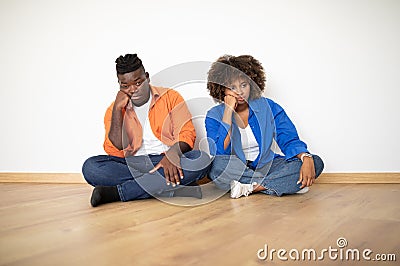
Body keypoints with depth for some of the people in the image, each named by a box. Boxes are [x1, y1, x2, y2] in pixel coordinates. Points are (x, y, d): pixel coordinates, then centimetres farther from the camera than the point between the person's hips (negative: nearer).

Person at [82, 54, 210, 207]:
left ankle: (115, 193, -29)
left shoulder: (170, 97, 8)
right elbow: (114, 151, -3)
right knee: (90, 167, -24)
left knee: (202, 160, -31)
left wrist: (172, 156, -25)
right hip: (132, 165, 1)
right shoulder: (115, 110, 10)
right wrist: (117, 108, -7)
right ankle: (174, 184, -29)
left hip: (168, 163, -1)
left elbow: (187, 134, -3)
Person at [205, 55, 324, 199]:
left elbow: (289, 140, -1)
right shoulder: (214, 116, -2)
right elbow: (219, 153, -18)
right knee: (217, 164, -36)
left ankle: (249, 188, -25)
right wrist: (228, 111, -18)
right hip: (235, 169, -2)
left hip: (265, 166, 2)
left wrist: (306, 158, -23)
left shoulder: (268, 107, 3)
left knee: (316, 162, -17)